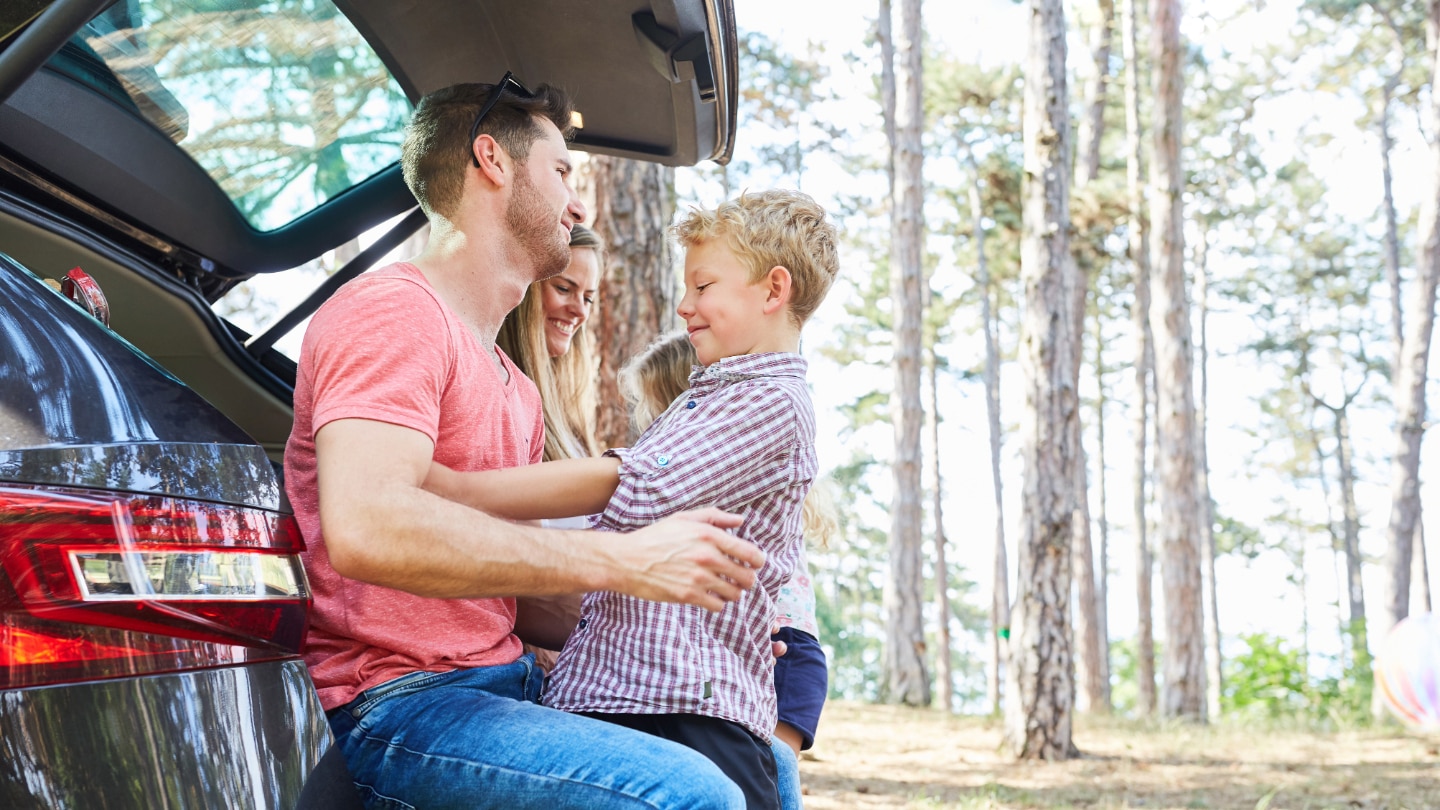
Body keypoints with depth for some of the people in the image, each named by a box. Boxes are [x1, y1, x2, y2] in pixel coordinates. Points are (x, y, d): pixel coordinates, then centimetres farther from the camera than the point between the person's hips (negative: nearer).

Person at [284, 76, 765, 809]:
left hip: (506, 685, 10)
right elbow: (365, 527, -26)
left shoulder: (514, 384, 23)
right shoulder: (396, 311, -9)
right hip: (396, 709, -10)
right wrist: (625, 561, -23)